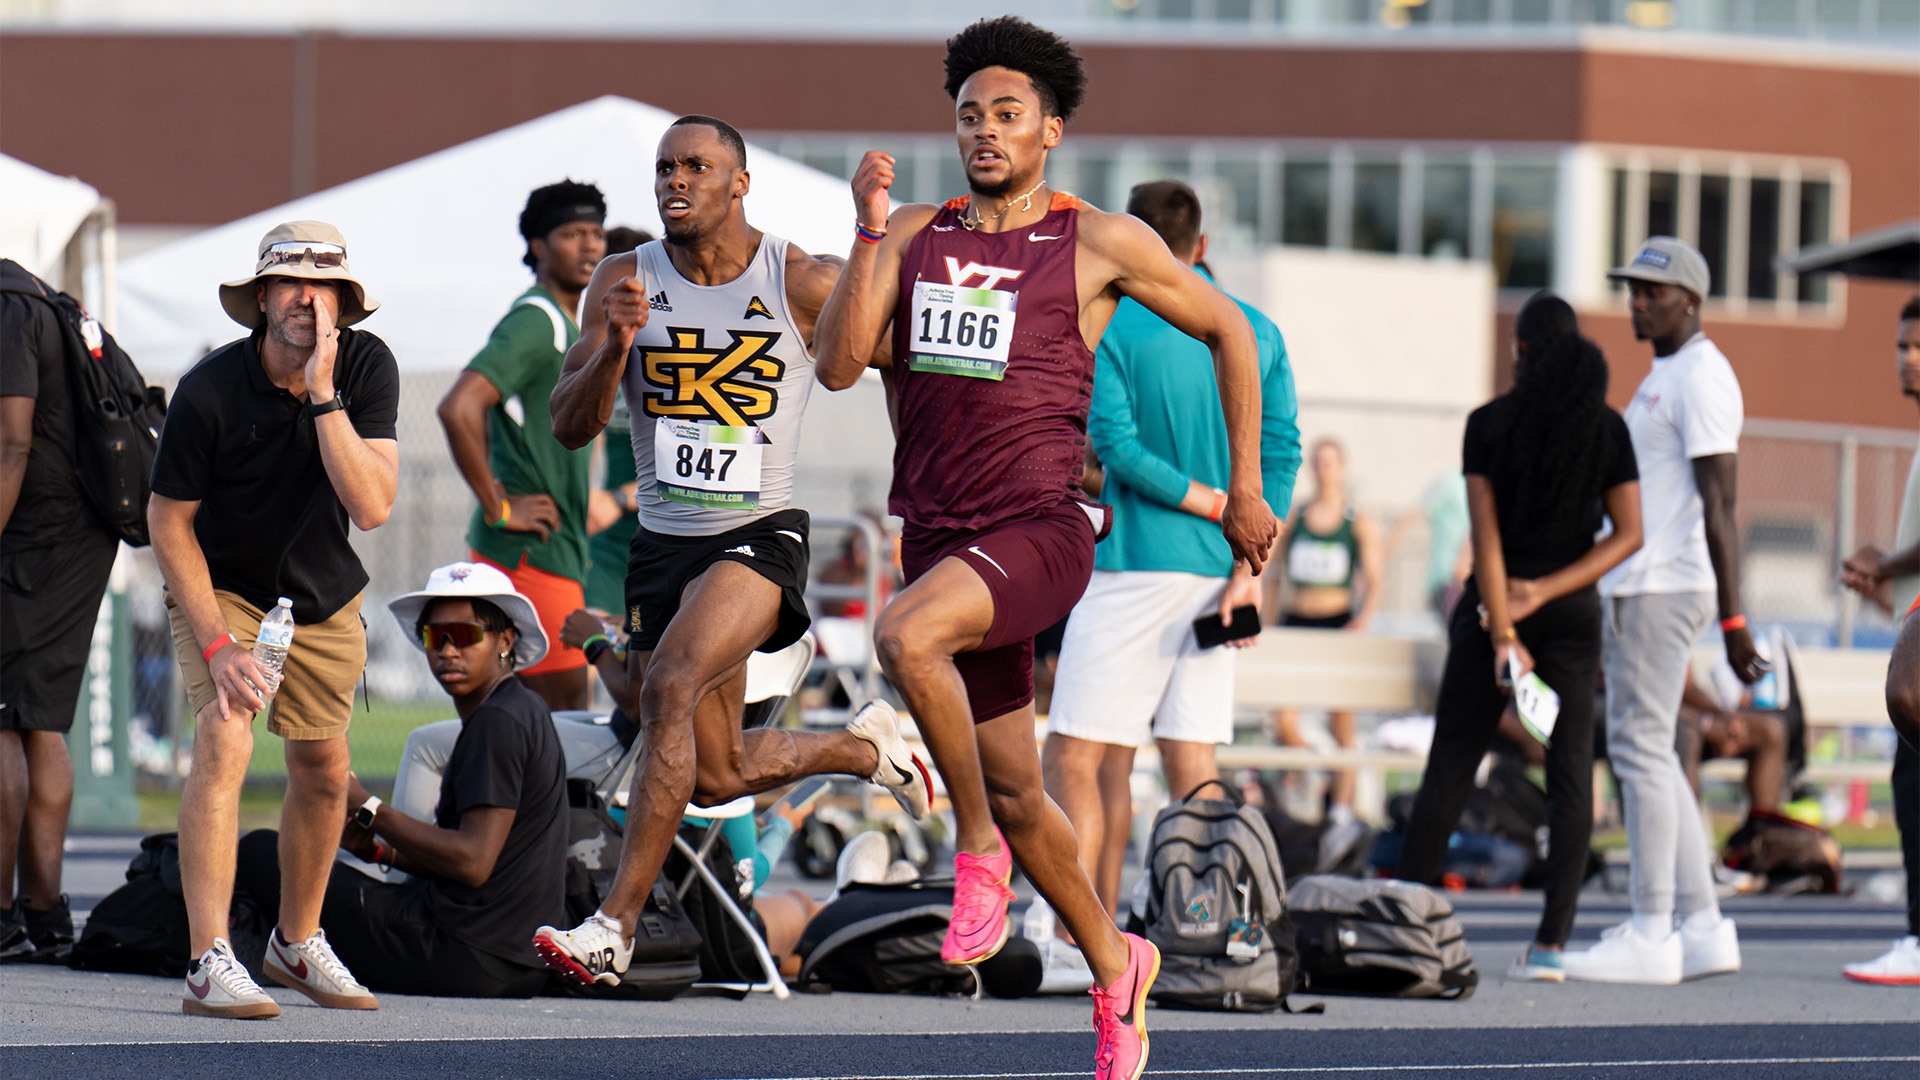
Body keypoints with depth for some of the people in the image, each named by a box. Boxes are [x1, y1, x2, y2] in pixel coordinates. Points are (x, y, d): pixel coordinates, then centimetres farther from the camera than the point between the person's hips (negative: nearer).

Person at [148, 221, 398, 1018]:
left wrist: (322, 394, -36)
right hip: (221, 588, -4)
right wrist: (215, 644, -22)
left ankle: (298, 943, 34)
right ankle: (210, 964, -29)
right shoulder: (210, 392, -25)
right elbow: (167, 521, -15)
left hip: (325, 594, 4)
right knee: (224, 741, -24)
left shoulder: (367, 368, -18)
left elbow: (372, 505, -28)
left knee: (324, 771, 11)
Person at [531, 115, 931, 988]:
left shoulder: (802, 284, -8)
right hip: (663, 544, 5)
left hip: (760, 534, -5)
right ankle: (862, 746, 42)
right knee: (714, 776, 12)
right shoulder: (626, 282, -1)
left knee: (669, 686, -30)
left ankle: (615, 924, -30)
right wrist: (614, 348, -24)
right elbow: (570, 426, -7)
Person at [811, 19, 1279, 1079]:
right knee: (1015, 791, 11)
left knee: (906, 635, -34)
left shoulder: (1100, 243, 0)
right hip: (939, 539, 5)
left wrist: (1245, 492, 11)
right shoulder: (913, 235, 10)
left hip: (1039, 528, -5)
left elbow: (1227, 330, 11)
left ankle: (978, 851, -16)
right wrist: (867, 235, -11)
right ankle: (1115, 965, 31)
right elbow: (838, 364, -1)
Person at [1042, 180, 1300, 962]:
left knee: (1078, 755, -3)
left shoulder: (1111, 326, -5)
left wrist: (1213, 503, -8)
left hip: (1135, 565, -6)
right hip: (1218, 573, 6)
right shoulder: (1259, 333, 10)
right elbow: (1281, 452, 3)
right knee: (1192, 758, 8)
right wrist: (1251, 566, -2)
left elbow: (1116, 443, -15)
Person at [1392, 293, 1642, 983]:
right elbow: (1628, 533, -3)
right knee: (1571, 774, 1)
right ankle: (1551, 942, -8)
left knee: (1449, 769, 6)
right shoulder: (1606, 428, 0)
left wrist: (1502, 634, -12)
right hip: (1571, 615, 1)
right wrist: (1545, 591, -7)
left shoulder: (1489, 424, -4)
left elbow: (1486, 532, -10)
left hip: (1491, 604, -1)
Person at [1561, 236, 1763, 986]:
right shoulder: (1663, 378, 20)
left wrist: (1732, 619, -22)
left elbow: (1719, 506, -17)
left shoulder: (1701, 378, -11)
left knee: (1642, 748, -10)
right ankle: (1702, 928, 13)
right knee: (1640, 752, 11)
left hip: (1664, 588, -10)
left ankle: (1651, 937, -10)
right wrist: (1610, 602, 26)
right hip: (1632, 586, 10)